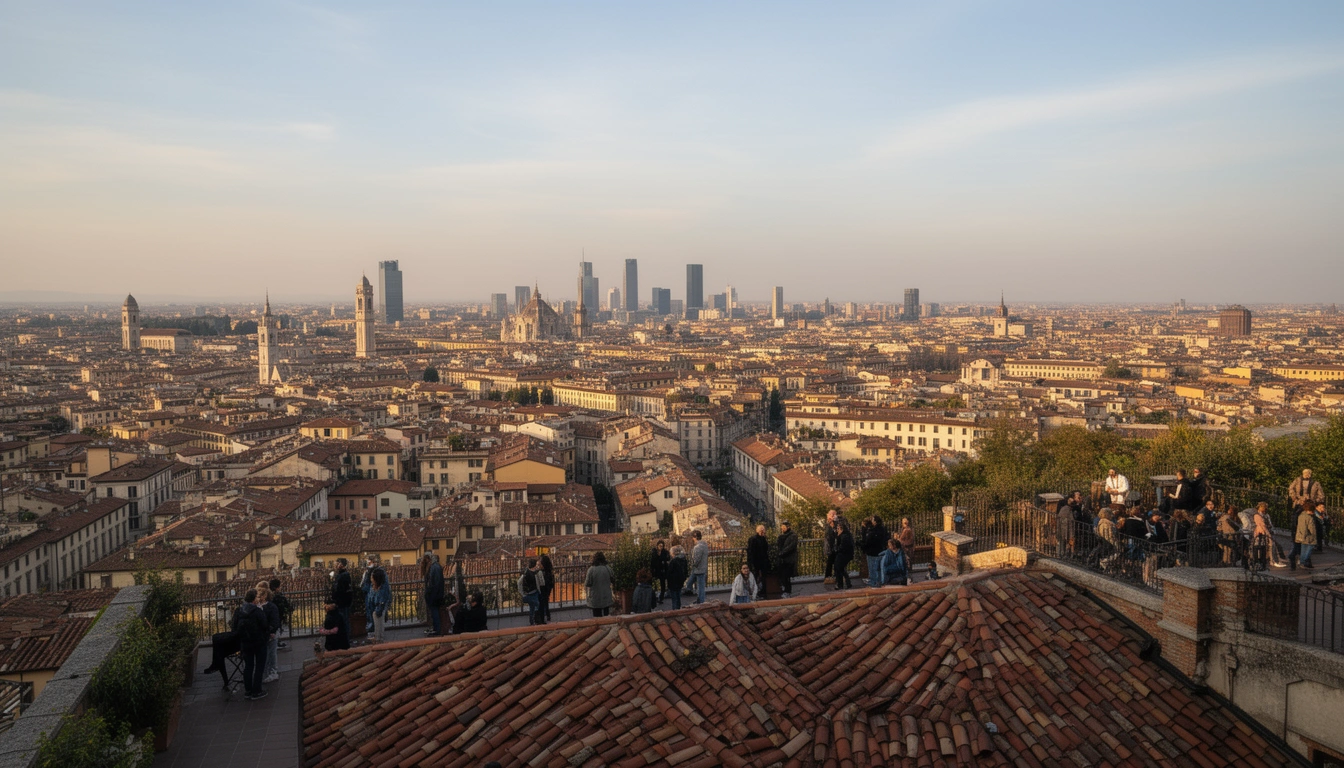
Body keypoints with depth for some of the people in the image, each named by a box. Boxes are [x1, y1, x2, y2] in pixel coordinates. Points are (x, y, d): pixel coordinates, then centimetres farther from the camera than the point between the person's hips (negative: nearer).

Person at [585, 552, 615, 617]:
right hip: (607, 597, 3)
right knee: (607, 615, 14)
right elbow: (613, 578, 7)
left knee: (597, 616, 7)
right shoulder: (608, 568, -7)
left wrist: (584, 578, 6)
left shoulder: (591, 569, -16)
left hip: (595, 598, -3)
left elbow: (587, 584, -13)